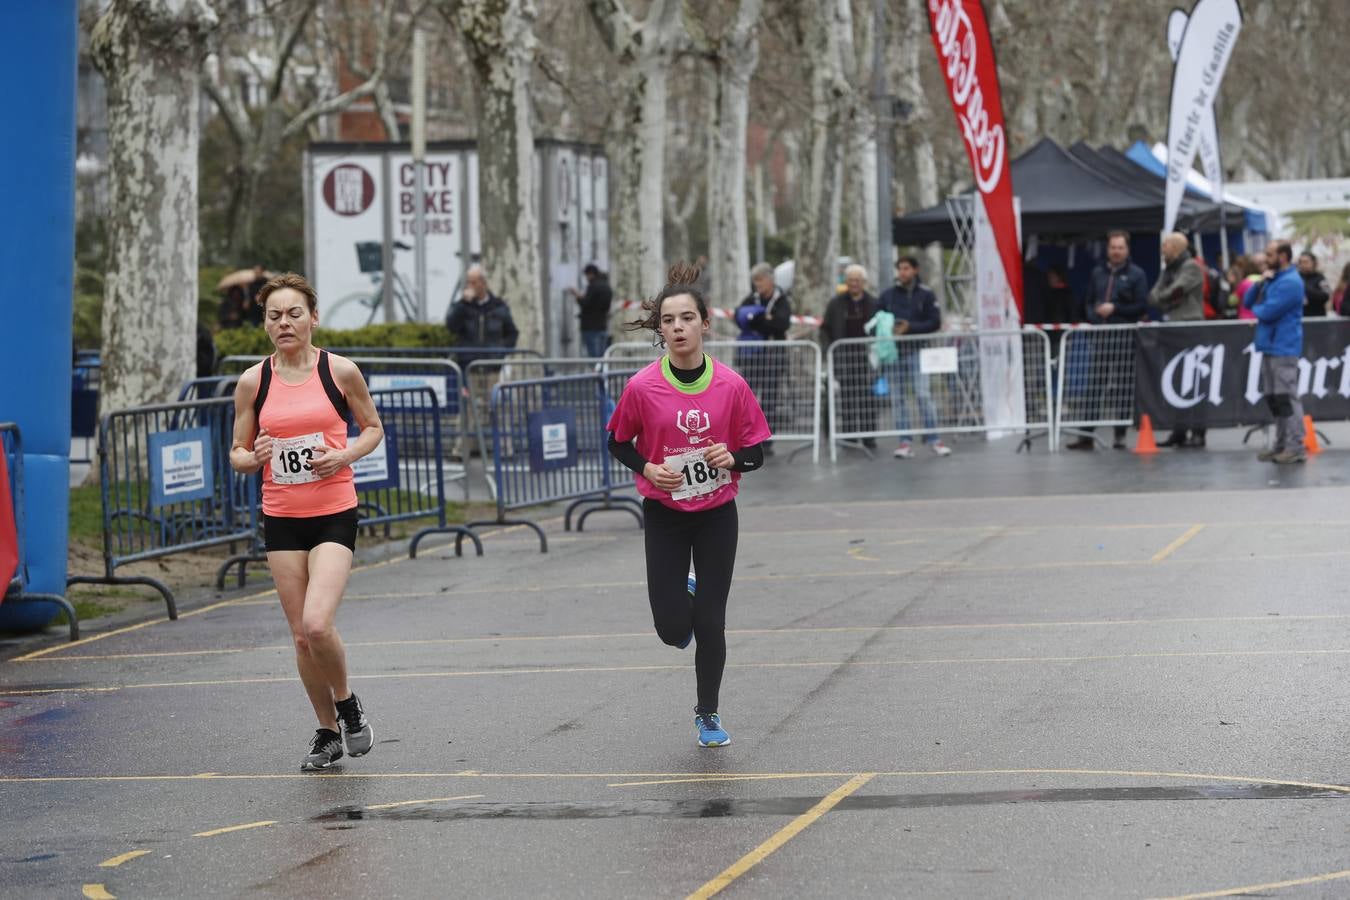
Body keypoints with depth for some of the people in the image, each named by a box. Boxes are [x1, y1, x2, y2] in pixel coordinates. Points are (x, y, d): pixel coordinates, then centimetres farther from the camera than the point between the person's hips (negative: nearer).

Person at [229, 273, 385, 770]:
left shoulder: (340, 371, -4)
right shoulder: (253, 381, 1)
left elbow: (373, 427, 9)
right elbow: (237, 454, 9)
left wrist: (345, 455, -10)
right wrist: (253, 457, -15)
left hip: (334, 515, -3)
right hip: (281, 519, 3)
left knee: (317, 624, -19)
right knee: (301, 636, 6)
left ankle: (347, 704, 8)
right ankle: (327, 732, 24)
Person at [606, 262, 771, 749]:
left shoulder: (731, 386, -11)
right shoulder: (642, 387, -13)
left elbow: (755, 452, -2)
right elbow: (618, 443, 2)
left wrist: (733, 459, -24)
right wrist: (647, 468, -16)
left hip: (717, 514, 0)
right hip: (664, 515, 0)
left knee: (710, 625, 1)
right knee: (673, 629, -4)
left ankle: (708, 714, 23)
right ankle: (685, 597, 34)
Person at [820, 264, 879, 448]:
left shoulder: (873, 303, 10)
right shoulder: (836, 303, 9)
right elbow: (825, 329, 9)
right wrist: (827, 350, -3)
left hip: (867, 352, 1)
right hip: (843, 353, 0)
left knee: (868, 396, -2)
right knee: (847, 397, -3)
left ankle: (869, 435, 2)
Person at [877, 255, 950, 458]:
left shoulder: (925, 294, 4)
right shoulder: (887, 295, 9)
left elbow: (935, 322, -1)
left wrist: (911, 327, -13)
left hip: (917, 350, -2)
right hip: (893, 351, 2)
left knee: (924, 394, -9)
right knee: (898, 398, 1)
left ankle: (933, 439, -6)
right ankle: (904, 442, 2)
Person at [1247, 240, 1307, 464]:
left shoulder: (1290, 283, -14)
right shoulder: (1274, 278, 17)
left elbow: (1267, 312, -20)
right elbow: (1249, 301, 16)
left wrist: (1256, 308, 2)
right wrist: (1260, 283, -1)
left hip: (1283, 350, -10)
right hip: (1270, 347, 10)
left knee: (1286, 398, -10)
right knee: (1273, 399, 12)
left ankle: (1295, 448, -10)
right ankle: (1281, 445, 18)